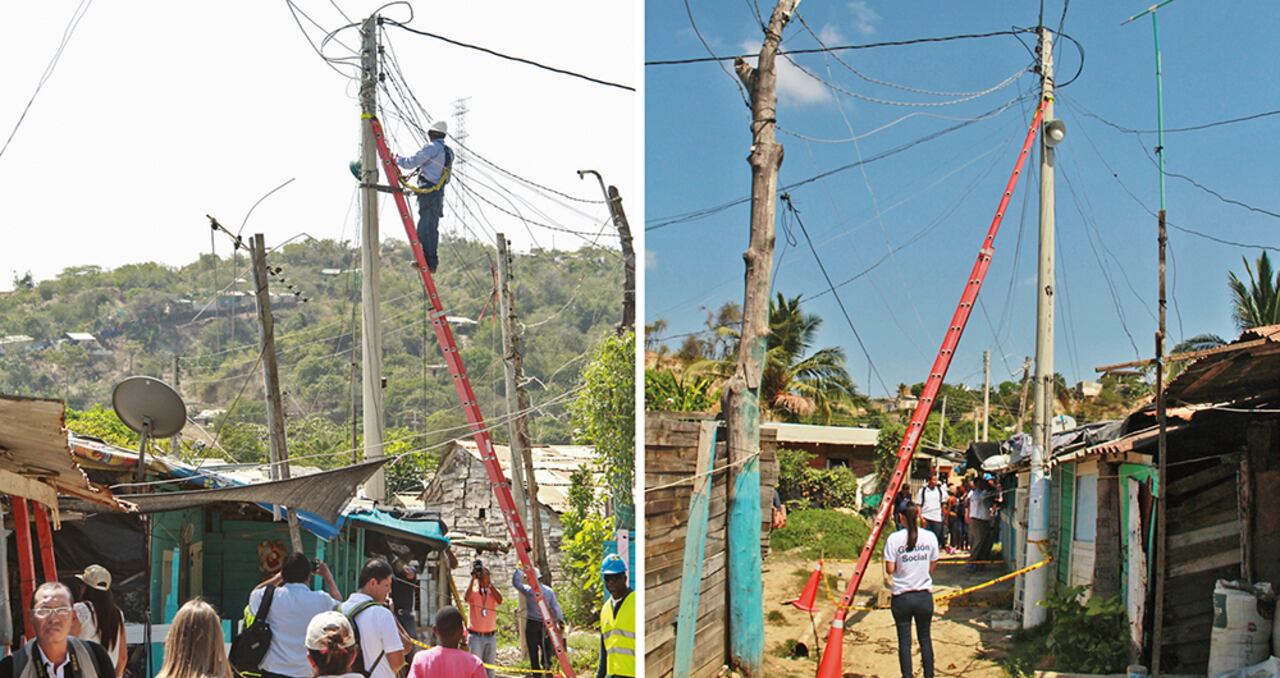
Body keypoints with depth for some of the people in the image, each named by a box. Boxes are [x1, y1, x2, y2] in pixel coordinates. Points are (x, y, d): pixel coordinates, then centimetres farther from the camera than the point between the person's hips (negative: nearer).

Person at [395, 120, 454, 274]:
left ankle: (430, 261, -15)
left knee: (426, 228, -10)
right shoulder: (448, 152, 17)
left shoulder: (432, 148, -11)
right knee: (431, 228, 12)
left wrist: (397, 159, 9)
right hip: (439, 192, 9)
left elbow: (411, 163, -10)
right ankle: (431, 261, 13)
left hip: (428, 193, -9)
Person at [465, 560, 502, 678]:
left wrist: (489, 583, -15)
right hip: (475, 636, -3)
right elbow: (467, 598, -23)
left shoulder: (493, 592, 6)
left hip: (491, 636, 3)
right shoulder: (473, 591, 0)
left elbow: (500, 600, -15)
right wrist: (472, 579, -20)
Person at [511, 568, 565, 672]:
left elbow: (515, 582, -3)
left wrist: (520, 570, 6)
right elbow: (556, 607, 1)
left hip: (532, 624, -3)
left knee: (533, 650, 5)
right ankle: (547, 665, 2)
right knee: (546, 648, 13)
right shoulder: (549, 591, 1)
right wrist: (560, 620, 4)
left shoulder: (529, 590, -11)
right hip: (545, 624, 3)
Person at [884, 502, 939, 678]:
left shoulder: (894, 539, -11)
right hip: (924, 596, 2)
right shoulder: (930, 537, -4)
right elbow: (933, 567, 3)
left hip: (902, 597, -2)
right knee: (925, 638, 16)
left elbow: (890, 569, -9)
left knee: (904, 641, 6)